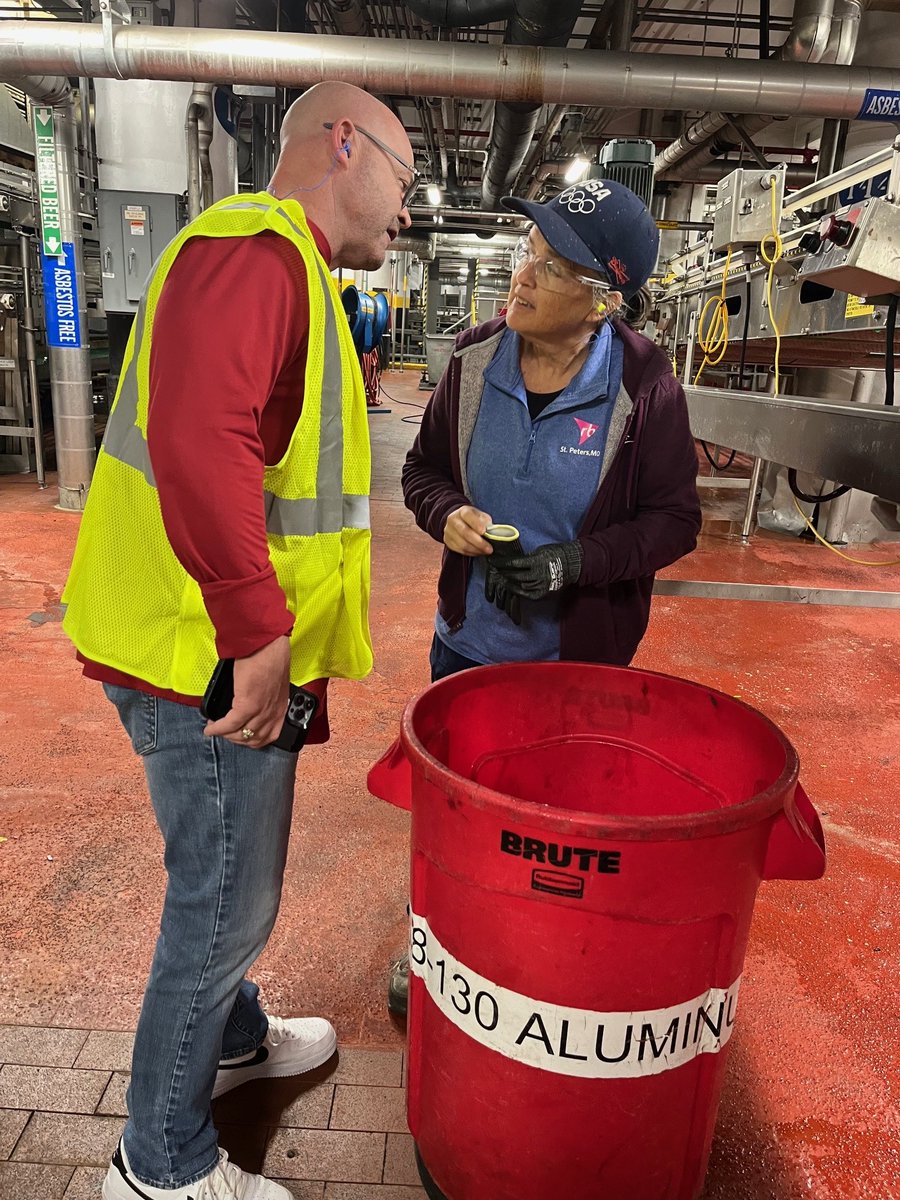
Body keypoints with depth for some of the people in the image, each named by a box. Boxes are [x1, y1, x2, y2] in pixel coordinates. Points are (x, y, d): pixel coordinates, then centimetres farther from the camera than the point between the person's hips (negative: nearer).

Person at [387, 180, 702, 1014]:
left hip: (580, 661, -3)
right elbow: (423, 468, 7)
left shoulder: (643, 386, -14)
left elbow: (674, 520, -8)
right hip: (467, 643, 4)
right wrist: (447, 514, -16)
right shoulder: (475, 360, -5)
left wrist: (578, 560, -23)